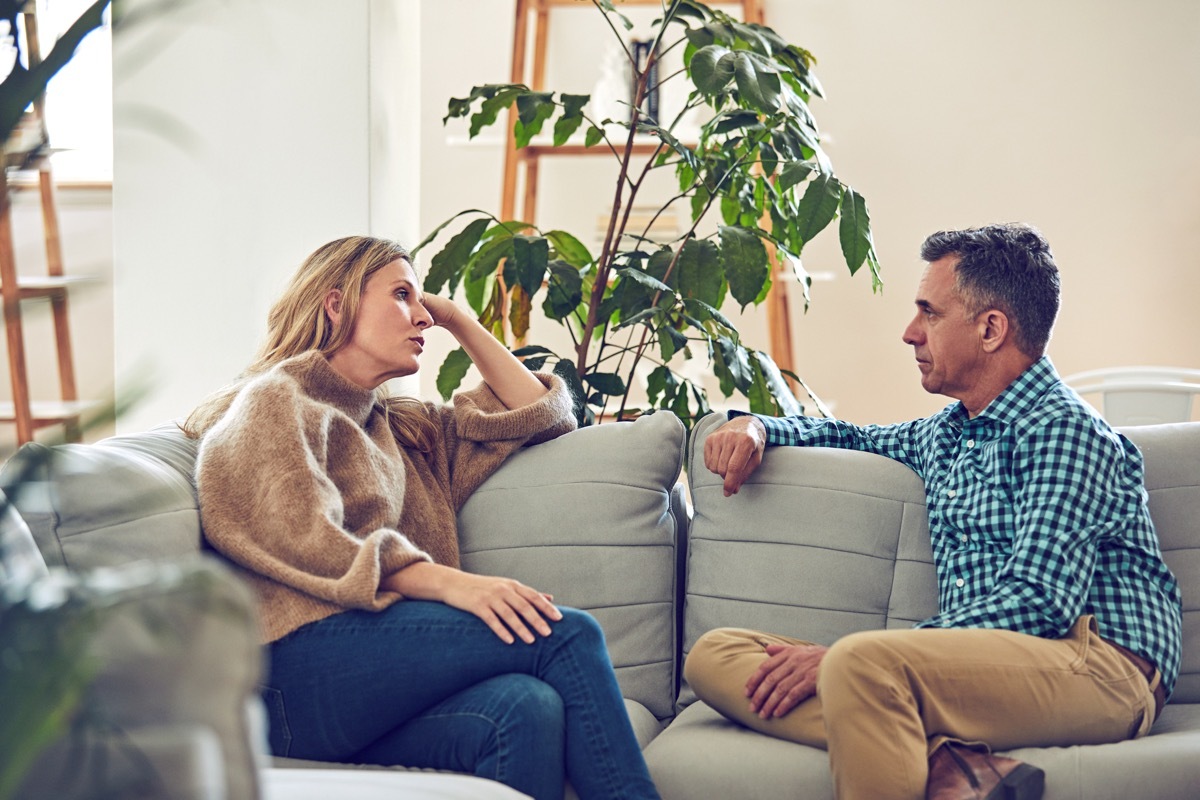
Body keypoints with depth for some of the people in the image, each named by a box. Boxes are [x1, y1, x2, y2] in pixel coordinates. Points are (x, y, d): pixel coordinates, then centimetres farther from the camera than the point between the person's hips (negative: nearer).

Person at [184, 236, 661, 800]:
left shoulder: (405, 427, 35)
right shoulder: (275, 400, 10)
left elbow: (542, 413, 39)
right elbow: (304, 540, -8)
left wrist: (461, 322, 35)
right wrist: (452, 584, -19)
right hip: (304, 658, -6)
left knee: (530, 710, -30)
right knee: (567, 634, -23)